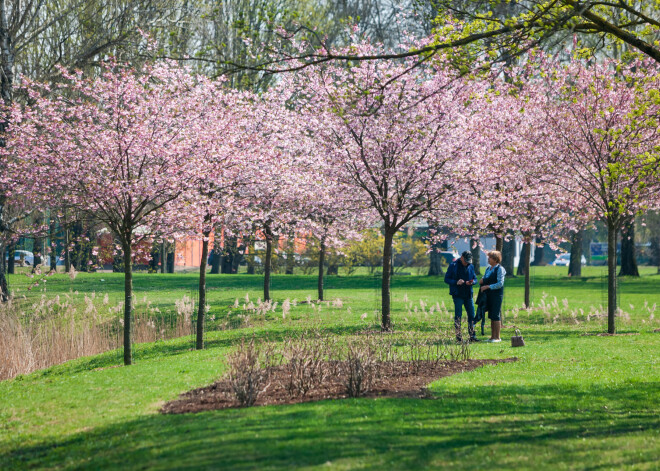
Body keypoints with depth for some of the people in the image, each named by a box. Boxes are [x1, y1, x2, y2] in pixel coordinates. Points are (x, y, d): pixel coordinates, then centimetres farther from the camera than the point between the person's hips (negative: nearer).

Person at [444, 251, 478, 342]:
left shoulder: (470, 266, 10)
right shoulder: (453, 265, -3)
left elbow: (475, 279, 16)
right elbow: (446, 279, -3)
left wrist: (471, 282, -8)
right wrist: (456, 282, -20)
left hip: (468, 294, 4)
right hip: (458, 295, -4)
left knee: (471, 315, 3)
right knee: (458, 316, -2)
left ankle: (472, 336, 8)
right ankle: (458, 337, 4)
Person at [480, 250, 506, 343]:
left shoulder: (499, 269, -9)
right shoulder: (488, 268, 14)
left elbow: (500, 283, -16)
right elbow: (485, 279, 27)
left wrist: (487, 286, -18)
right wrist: (482, 281, 3)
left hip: (497, 295, -8)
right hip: (489, 295, 8)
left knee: (496, 316, -7)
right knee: (491, 316, 9)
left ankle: (497, 337, -3)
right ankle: (492, 336, 13)